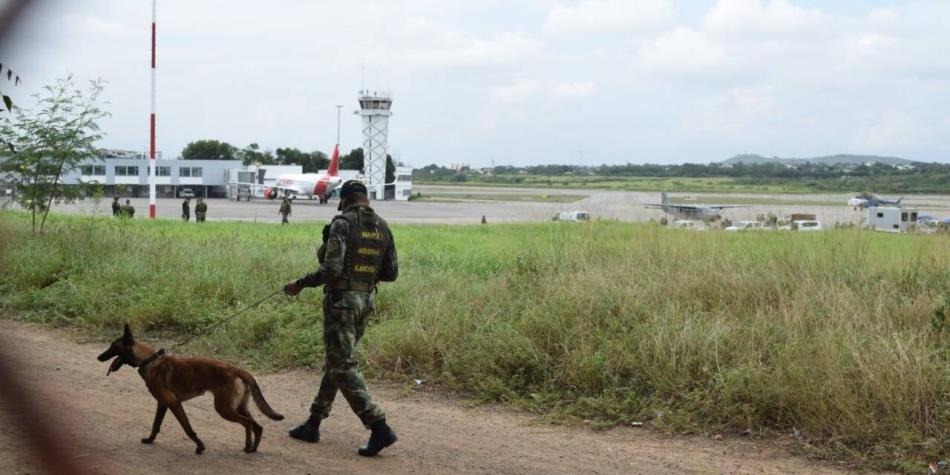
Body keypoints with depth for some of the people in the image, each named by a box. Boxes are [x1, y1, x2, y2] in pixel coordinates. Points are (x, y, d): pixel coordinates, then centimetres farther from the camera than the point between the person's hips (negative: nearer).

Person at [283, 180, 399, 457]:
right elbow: (391, 273, 9)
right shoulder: (383, 227, 7)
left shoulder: (343, 224, -13)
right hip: (366, 300, 8)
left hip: (342, 301, -8)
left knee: (343, 367, -5)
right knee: (335, 362, 18)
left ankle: (379, 428, -12)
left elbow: (331, 269, -21)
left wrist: (300, 284, -9)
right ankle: (313, 424, 26)